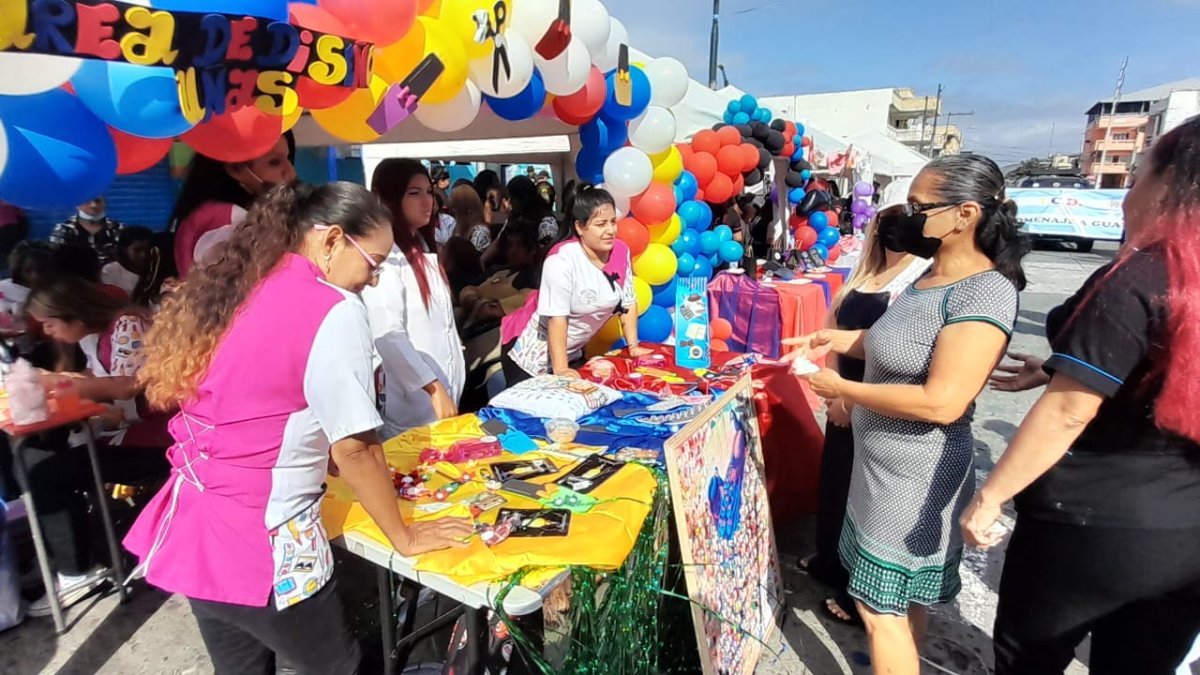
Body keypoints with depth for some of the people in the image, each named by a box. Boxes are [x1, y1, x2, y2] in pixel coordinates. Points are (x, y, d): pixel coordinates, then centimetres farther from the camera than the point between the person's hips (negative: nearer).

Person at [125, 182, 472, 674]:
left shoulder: (232, 290, 5)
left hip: (191, 530, 8)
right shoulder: (333, 312, -19)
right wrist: (404, 536, -3)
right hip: (258, 546, -8)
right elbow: (352, 447, -16)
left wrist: (364, 478, 18)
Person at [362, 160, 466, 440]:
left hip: (445, 391, 8)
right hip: (413, 404, -8)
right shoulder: (384, 255, -17)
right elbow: (388, 336, -26)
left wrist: (447, 387, 15)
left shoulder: (421, 248, 12)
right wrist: (434, 388, -26)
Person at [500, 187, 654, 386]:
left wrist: (633, 346, 3)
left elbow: (628, 303, 4)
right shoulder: (562, 259, -26)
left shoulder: (621, 252, -6)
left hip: (573, 352, 7)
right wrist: (560, 369, -29)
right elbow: (557, 317, -28)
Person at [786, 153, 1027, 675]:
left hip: (914, 475, -9)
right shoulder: (932, 278, 6)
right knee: (903, 598, 25)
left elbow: (941, 402, -29)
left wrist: (841, 388, -21)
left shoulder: (984, 293, -23)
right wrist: (837, 340, 6)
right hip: (887, 464, 9)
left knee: (880, 609, 5)